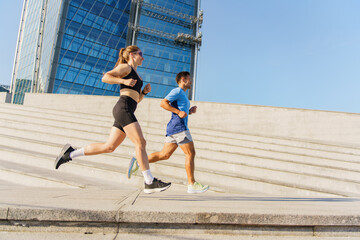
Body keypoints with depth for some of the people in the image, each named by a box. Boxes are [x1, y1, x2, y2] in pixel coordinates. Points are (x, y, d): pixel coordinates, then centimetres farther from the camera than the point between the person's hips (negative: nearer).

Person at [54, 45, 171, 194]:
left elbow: (137, 99, 31)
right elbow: (105, 78, -7)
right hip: (123, 108, -10)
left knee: (109, 147, 5)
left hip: (126, 112, 10)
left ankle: (70, 153, 12)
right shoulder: (126, 67, 5)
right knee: (140, 143, -13)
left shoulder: (135, 75, 30)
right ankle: (150, 183, -12)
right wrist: (124, 81, -15)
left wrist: (145, 91, 14)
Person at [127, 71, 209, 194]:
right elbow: (163, 103, -13)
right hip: (178, 127, -10)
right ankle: (192, 184, -1)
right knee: (190, 153, -6)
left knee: (164, 155, 7)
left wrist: (189, 111, 16)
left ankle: (137, 162, 5)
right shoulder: (177, 91, -2)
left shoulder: (182, 94, 28)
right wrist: (179, 112, -18)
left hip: (173, 128, 10)